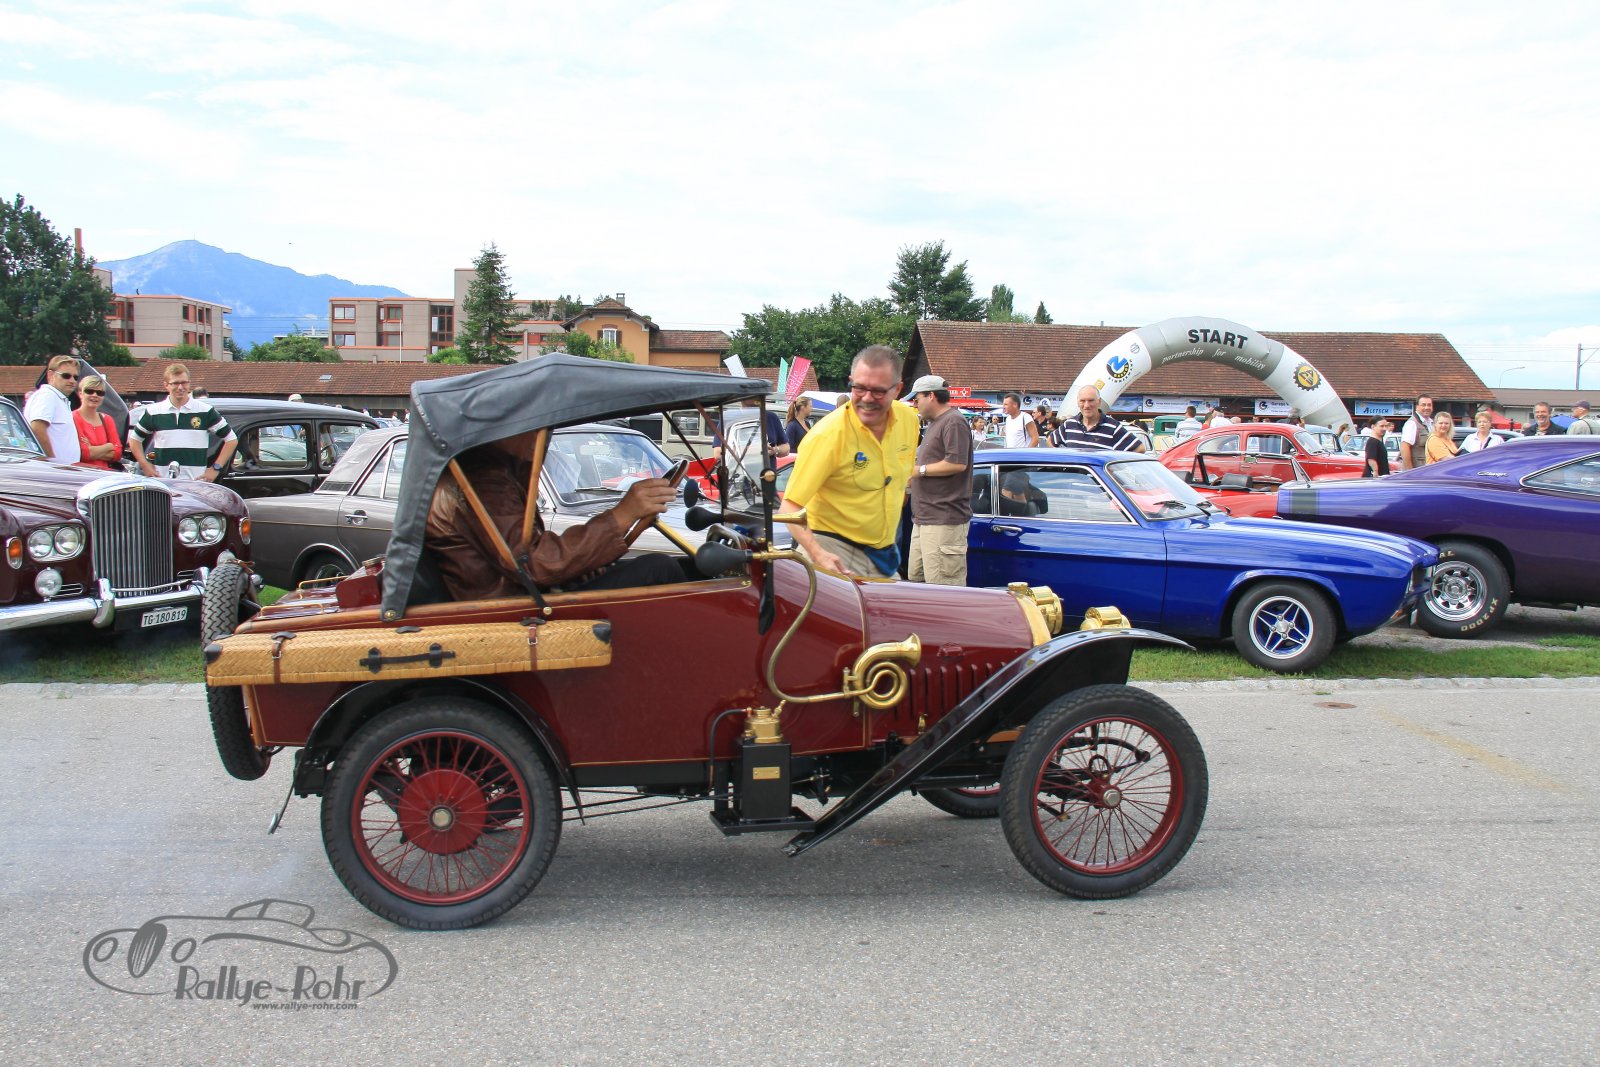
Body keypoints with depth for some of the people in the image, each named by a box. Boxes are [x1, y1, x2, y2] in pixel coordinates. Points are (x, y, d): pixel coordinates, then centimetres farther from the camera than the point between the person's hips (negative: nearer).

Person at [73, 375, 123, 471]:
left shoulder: (107, 420, 17)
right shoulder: (73, 418, -3)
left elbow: (118, 453, 8)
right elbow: (82, 453, -12)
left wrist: (93, 451, -6)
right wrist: (108, 446, 0)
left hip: (104, 472, 6)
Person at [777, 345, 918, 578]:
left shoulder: (908, 419, -2)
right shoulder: (828, 434, -22)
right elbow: (790, 507, -25)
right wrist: (818, 554, -38)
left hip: (885, 554, 6)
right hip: (835, 552, -6)